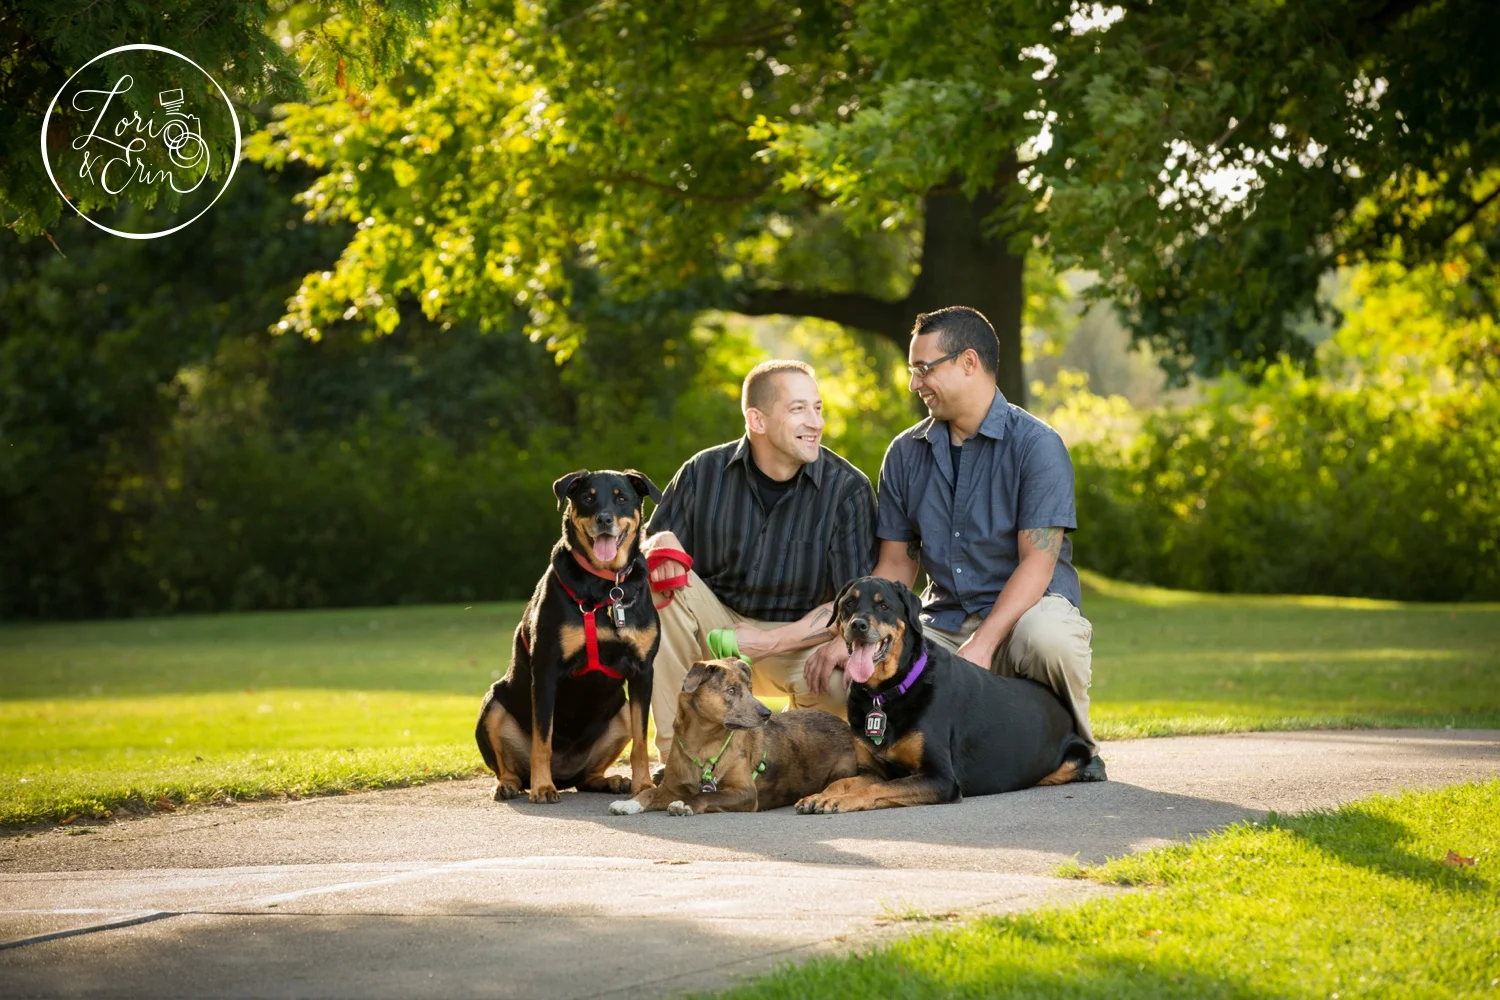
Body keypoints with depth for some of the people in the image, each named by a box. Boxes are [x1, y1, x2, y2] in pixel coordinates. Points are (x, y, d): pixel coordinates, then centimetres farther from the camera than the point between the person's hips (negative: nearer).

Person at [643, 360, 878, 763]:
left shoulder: (847, 488, -9)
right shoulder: (704, 473, -4)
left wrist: (770, 642, -21)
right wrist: (662, 545, -25)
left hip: (800, 637, -2)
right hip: (717, 624, 2)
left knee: (841, 681, -34)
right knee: (659, 584, -25)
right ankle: (675, 752, -22)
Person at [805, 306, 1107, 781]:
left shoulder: (1035, 444, -7)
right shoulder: (905, 454, 11)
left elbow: (1038, 562, -15)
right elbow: (896, 566, 11)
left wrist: (982, 644, -28)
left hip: (1026, 609, -4)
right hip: (943, 623, 4)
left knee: (1047, 636, -41)